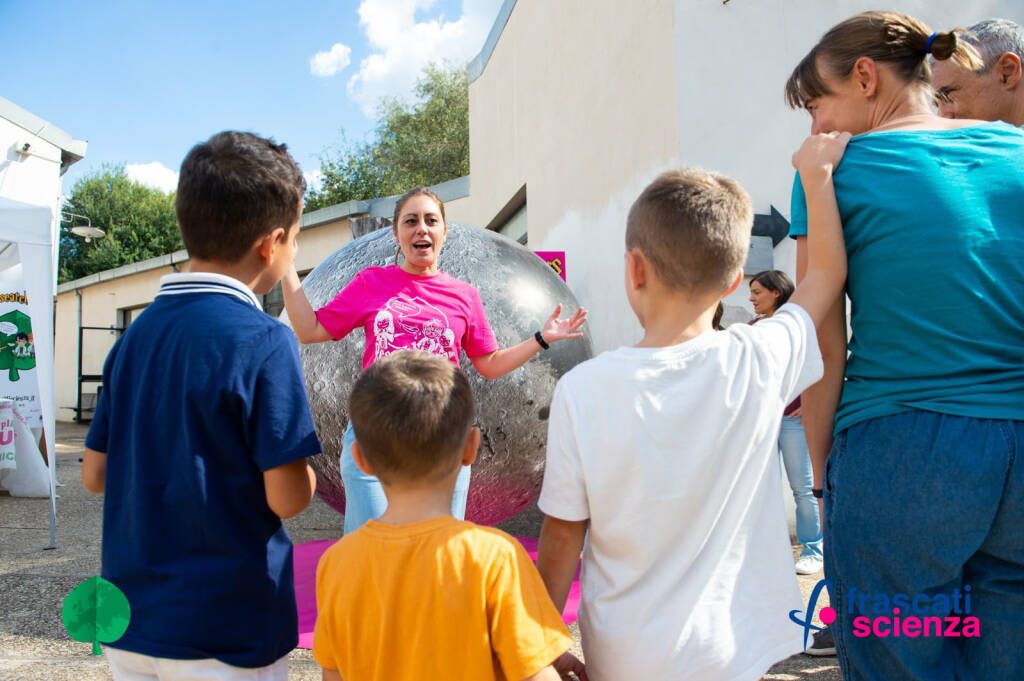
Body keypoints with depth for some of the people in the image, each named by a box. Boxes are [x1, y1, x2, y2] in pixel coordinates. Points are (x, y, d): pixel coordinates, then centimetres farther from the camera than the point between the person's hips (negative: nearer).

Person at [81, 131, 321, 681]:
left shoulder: (135, 334, 1)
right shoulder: (262, 340, -19)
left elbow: (94, 474, 7)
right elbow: (288, 498, -18)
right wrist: (302, 463, 1)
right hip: (225, 631, -6)